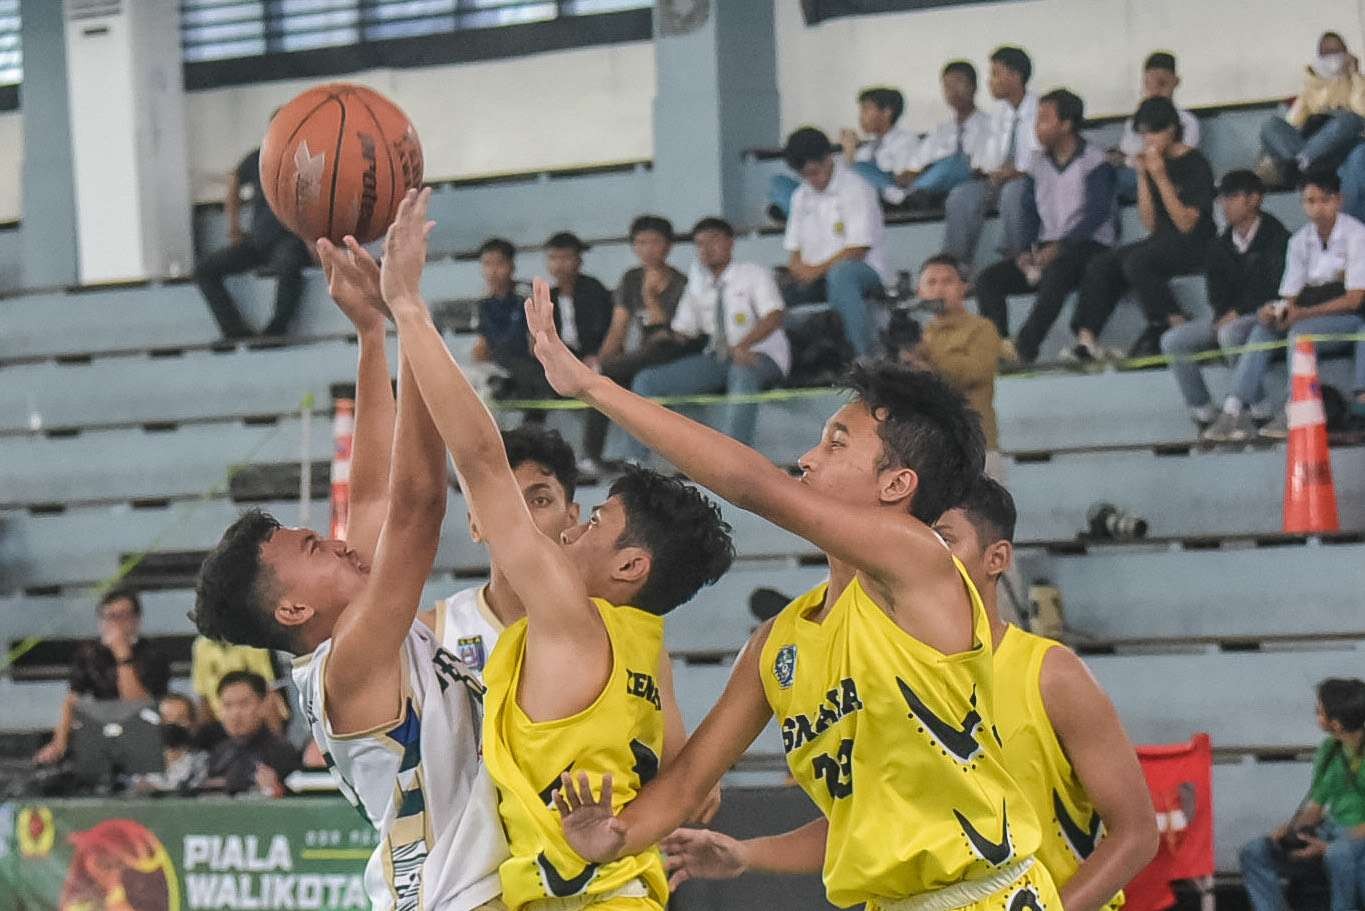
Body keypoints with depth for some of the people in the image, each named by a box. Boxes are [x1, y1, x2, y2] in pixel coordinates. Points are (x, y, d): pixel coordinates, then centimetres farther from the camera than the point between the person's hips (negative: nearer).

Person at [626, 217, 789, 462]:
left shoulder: (753, 274, 0)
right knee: (647, 380, -8)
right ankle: (635, 466, -13)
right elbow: (681, 333, 14)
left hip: (759, 357, -6)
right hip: (717, 359, 6)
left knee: (742, 373, -42)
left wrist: (742, 346, -32)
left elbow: (774, 316, -16)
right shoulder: (698, 284, 15)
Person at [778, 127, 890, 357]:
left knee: (839, 275, -42)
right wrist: (798, 268, -7)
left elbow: (858, 250, -13)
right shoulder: (801, 197, 15)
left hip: (866, 272, -7)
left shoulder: (856, 189, -6)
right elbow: (795, 250, 17)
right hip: (814, 277, 7)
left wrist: (817, 270, -15)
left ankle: (863, 355, -45)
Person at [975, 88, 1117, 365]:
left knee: (1056, 270, -40)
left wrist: (1059, 248, -25)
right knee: (988, 280, -13)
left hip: (1088, 247, -7)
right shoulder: (1041, 165, 17)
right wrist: (1026, 251, -1)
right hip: (1046, 249, 7)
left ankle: (1024, 347, -44)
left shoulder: (1094, 163, -4)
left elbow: (1097, 213, -16)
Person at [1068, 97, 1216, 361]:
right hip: (1162, 240, 7)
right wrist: (1144, 176, 2)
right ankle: (1086, 339, -21)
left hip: (1195, 244, -7)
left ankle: (1174, 326, -19)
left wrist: (1161, 178, -16)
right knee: (1100, 265, -11)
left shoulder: (1195, 164, -7)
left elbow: (1186, 223, -14)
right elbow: (1151, 224, 9)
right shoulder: (1154, 163, 12)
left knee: (1136, 262, -31)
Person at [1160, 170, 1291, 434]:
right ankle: (1203, 413, -13)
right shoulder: (1220, 247, 14)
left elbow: (1276, 288, -14)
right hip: (1227, 318, 7)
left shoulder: (1275, 237, -7)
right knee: (1173, 341, -10)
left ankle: (1259, 410, -31)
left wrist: (1238, 313, -14)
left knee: (1231, 333, -39)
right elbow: (1217, 293, 12)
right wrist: (1222, 316, -9)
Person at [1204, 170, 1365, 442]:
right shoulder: (1301, 240, 11)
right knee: (1263, 330, -20)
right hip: (1307, 317, 5)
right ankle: (1235, 411, -32)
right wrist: (1277, 310, -17)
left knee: (1301, 331, -33)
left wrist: (1302, 313, -21)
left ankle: (1293, 414, -38)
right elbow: (1290, 296, 9)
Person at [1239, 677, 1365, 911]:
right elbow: (1315, 805, 12)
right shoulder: (1329, 750, 6)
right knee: (1254, 852, -8)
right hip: (1330, 833, 7)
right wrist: (1291, 829, -8)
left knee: (1340, 853, -42)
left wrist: (1328, 847, -23)